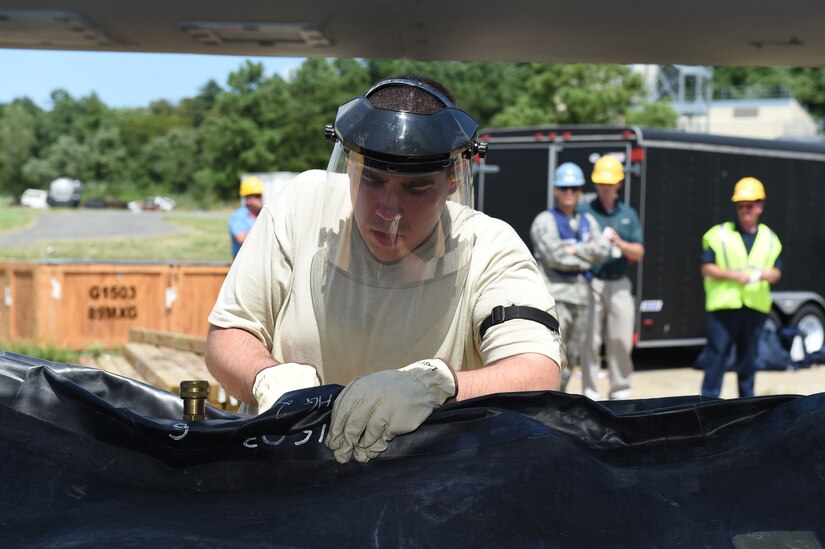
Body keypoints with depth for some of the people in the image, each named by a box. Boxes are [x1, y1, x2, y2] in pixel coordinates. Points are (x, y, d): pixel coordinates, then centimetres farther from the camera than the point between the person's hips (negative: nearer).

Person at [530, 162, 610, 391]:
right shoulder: (545, 220, 0)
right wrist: (587, 255, -3)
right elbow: (554, 256, -12)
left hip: (583, 295, 6)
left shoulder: (588, 221, 18)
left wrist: (574, 249, -8)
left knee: (572, 355, 11)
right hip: (555, 294, -6)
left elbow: (603, 250, 3)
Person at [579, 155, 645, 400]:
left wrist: (620, 243, -10)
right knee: (590, 341, -4)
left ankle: (620, 392, 13)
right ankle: (590, 394, 2)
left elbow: (639, 253, 9)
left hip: (619, 285, 3)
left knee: (621, 341, 3)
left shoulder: (628, 214, 15)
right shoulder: (584, 211, 5)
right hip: (591, 284, -3)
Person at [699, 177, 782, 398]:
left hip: (756, 307, 3)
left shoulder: (770, 238, 12)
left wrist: (769, 274, -11)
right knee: (717, 356, -5)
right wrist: (733, 274, -16)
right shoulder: (720, 234, 1)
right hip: (724, 305, -3)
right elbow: (707, 268, -2)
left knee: (748, 357, 11)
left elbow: (776, 271, 13)